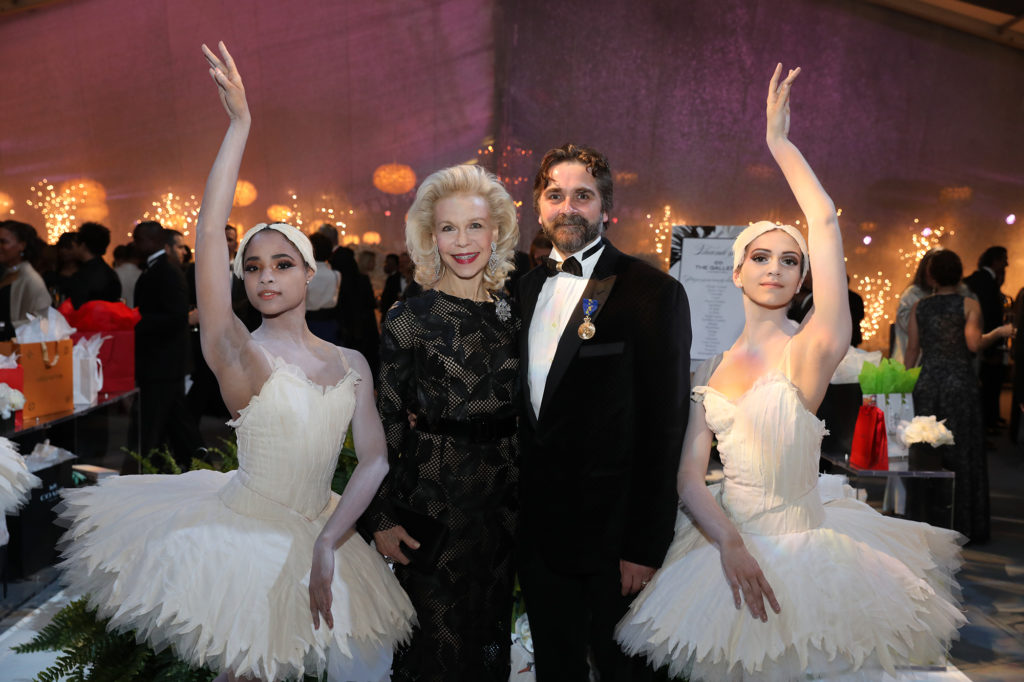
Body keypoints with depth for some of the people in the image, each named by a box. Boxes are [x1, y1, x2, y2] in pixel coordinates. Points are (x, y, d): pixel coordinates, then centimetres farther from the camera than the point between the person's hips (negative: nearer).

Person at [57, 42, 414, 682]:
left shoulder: (352, 363, -1)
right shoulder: (240, 354, -13)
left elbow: (375, 459, -4)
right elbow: (210, 234, -24)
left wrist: (327, 544, -16)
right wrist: (240, 122, -27)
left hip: (317, 537, 4)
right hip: (242, 532, -3)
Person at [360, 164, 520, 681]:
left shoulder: (515, 314, 3)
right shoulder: (408, 319, -9)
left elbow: (522, 414, 10)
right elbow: (384, 426, -7)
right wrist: (382, 518, -8)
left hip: (504, 499, 4)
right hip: (432, 498, -4)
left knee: (493, 632, 19)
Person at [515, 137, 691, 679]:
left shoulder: (653, 293, -12)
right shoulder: (528, 288, 8)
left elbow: (663, 427, -14)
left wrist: (645, 545, -15)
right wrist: (517, 505, 9)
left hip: (612, 533, -5)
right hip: (537, 530, 6)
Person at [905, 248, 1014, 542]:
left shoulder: (919, 307, 5)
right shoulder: (969, 305, -3)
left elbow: (912, 351, 5)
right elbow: (974, 343, -15)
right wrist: (999, 332, 2)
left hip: (927, 383, 2)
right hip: (959, 383, -2)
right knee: (962, 452, 5)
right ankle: (963, 524, 10)